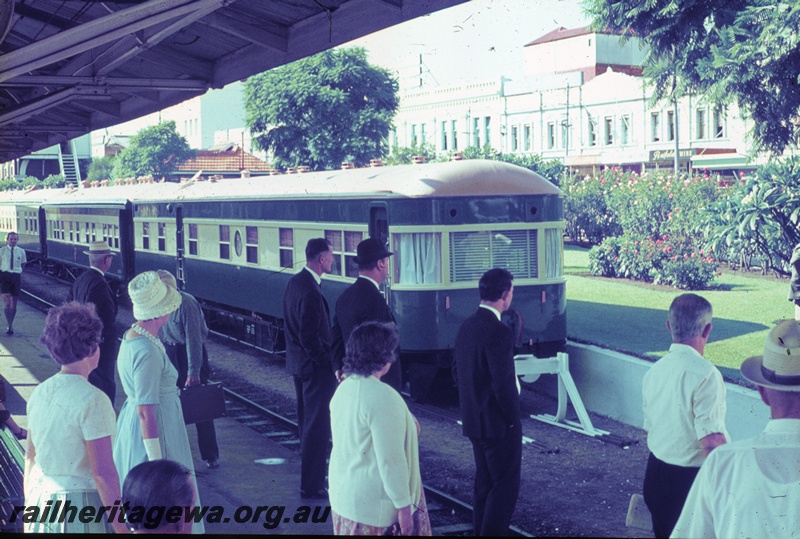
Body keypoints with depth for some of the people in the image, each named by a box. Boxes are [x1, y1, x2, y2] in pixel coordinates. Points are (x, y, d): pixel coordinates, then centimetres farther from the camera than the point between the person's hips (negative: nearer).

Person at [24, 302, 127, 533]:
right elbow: (103, 473, -18)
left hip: (40, 502, 7)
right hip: (81, 505, -7)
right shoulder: (92, 400, -17)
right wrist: (120, 526, -11)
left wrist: (31, 506, 22)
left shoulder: (39, 393, 3)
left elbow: (30, 457, 12)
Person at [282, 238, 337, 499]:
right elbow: (309, 337, -25)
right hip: (315, 368, -10)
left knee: (307, 422, 19)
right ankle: (312, 485, 3)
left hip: (299, 362, 10)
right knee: (318, 425, -2)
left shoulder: (295, 282, 7)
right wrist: (327, 361, -14)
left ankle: (310, 477, 32)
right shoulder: (310, 291, -23)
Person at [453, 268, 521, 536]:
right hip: (499, 423, -9)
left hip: (473, 421, 9)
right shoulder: (499, 331, -22)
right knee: (505, 486, 2)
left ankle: (481, 530, 26)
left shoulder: (466, 326, 5)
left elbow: (459, 373, 12)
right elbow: (504, 384, -24)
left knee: (484, 483, 18)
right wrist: (513, 418, -10)